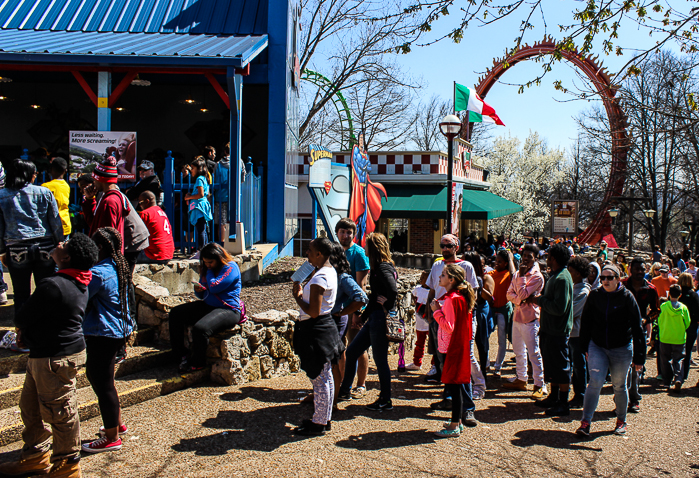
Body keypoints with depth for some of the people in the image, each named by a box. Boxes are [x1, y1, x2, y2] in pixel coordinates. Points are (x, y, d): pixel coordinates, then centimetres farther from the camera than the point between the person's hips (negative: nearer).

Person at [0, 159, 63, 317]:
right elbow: (55, 222, 0)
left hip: (16, 251, 0)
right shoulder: (44, 192, -2)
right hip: (44, 248, 0)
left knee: (21, 294, 10)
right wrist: (59, 244, 10)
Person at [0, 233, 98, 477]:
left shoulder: (53, 285, -26)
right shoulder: (77, 284, 5)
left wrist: (23, 329, 7)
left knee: (59, 411, 5)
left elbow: (21, 318, -14)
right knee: (30, 405, 23)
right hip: (43, 353, 10)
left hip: (56, 358, -10)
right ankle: (35, 456, 39)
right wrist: (28, 333, 2)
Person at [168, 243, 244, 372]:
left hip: (228, 310, -10)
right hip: (208, 306, 10)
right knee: (175, 313, 5)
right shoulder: (207, 268, 11)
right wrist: (198, 290, -5)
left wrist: (209, 272, -9)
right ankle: (179, 352, 12)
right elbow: (203, 295, 19)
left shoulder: (230, 268, -14)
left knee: (200, 328, -32)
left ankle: (197, 363, -7)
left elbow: (214, 287, -25)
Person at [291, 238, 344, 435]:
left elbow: (313, 312, -25)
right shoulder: (330, 271, 10)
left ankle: (319, 424, 11)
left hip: (316, 330, -11)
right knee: (325, 376, 17)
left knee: (319, 378, 0)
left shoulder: (319, 277, -22)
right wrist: (303, 290, 9)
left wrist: (297, 296, -12)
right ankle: (324, 418, 30)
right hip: (326, 326, 11)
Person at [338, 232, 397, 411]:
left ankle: (386, 401, 16)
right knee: (352, 351, 15)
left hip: (380, 319, -10)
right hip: (374, 318, 10)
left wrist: (386, 308, -17)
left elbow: (393, 291, -32)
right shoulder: (379, 267, 13)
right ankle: (344, 391, 27)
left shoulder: (383, 268, -16)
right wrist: (364, 315, 21)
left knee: (380, 360, 2)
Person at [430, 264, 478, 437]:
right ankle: (458, 420, 27)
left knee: (454, 384, -3)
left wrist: (436, 311, -16)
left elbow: (449, 326, -22)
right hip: (459, 346, 10)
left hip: (454, 348, -10)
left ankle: (455, 426, 5)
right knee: (455, 383, 16)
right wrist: (440, 310, 10)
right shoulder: (460, 296, 12)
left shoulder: (452, 299, -19)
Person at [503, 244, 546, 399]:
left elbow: (523, 294, -20)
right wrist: (519, 300, -12)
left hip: (530, 318, -8)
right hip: (517, 315, 8)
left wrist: (522, 276, -15)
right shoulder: (517, 273, 11)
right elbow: (509, 293, 7)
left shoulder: (537, 276, -11)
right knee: (518, 351, 16)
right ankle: (521, 380, 28)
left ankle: (540, 385, 0)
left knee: (534, 353, -6)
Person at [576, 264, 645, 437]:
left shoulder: (627, 297, -8)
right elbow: (586, 322, 7)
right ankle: (585, 422, -7)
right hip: (597, 346, 1)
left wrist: (639, 357, -6)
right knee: (596, 381, -12)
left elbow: (637, 328, -5)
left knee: (619, 386, 11)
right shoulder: (595, 295, -2)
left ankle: (621, 421, 33)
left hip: (621, 349, -1)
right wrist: (585, 347, 5)